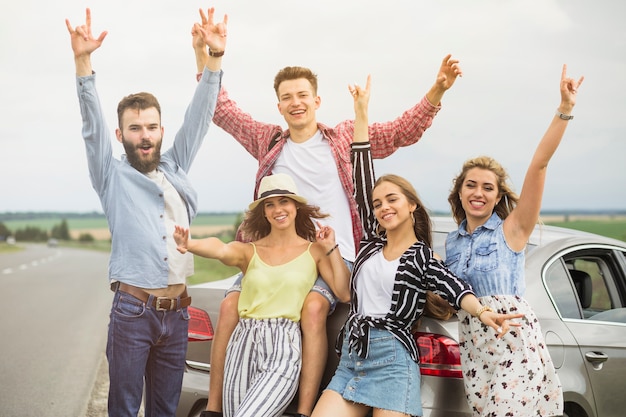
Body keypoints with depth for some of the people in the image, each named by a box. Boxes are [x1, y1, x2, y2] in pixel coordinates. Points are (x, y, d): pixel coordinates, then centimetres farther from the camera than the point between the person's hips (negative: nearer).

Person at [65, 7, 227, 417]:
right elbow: (94, 126, -9)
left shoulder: (175, 168, 15)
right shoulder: (112, 176, 4)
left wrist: (215, 56, -1)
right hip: (133, 310, -4)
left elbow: (198, 117, 9)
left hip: (176, 311, 4)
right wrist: (83, 62, -23)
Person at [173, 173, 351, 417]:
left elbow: (345, 294, -1)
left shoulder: (313, 250, 8)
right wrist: (189, 244, -36)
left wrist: (332, 249, -3)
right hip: (244, 345, 3)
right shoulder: (249, 251, 8)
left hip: (283, 347, -3)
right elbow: (220, 250, -15)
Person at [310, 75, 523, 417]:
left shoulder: (423, 257, 1)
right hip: (350, 360, 5)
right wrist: (361, 113, 12)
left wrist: (482, 312, -40)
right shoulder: (373, 242, 14)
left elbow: (454, 288, -17)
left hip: (393, 362, -4)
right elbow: (362, 181, 13)